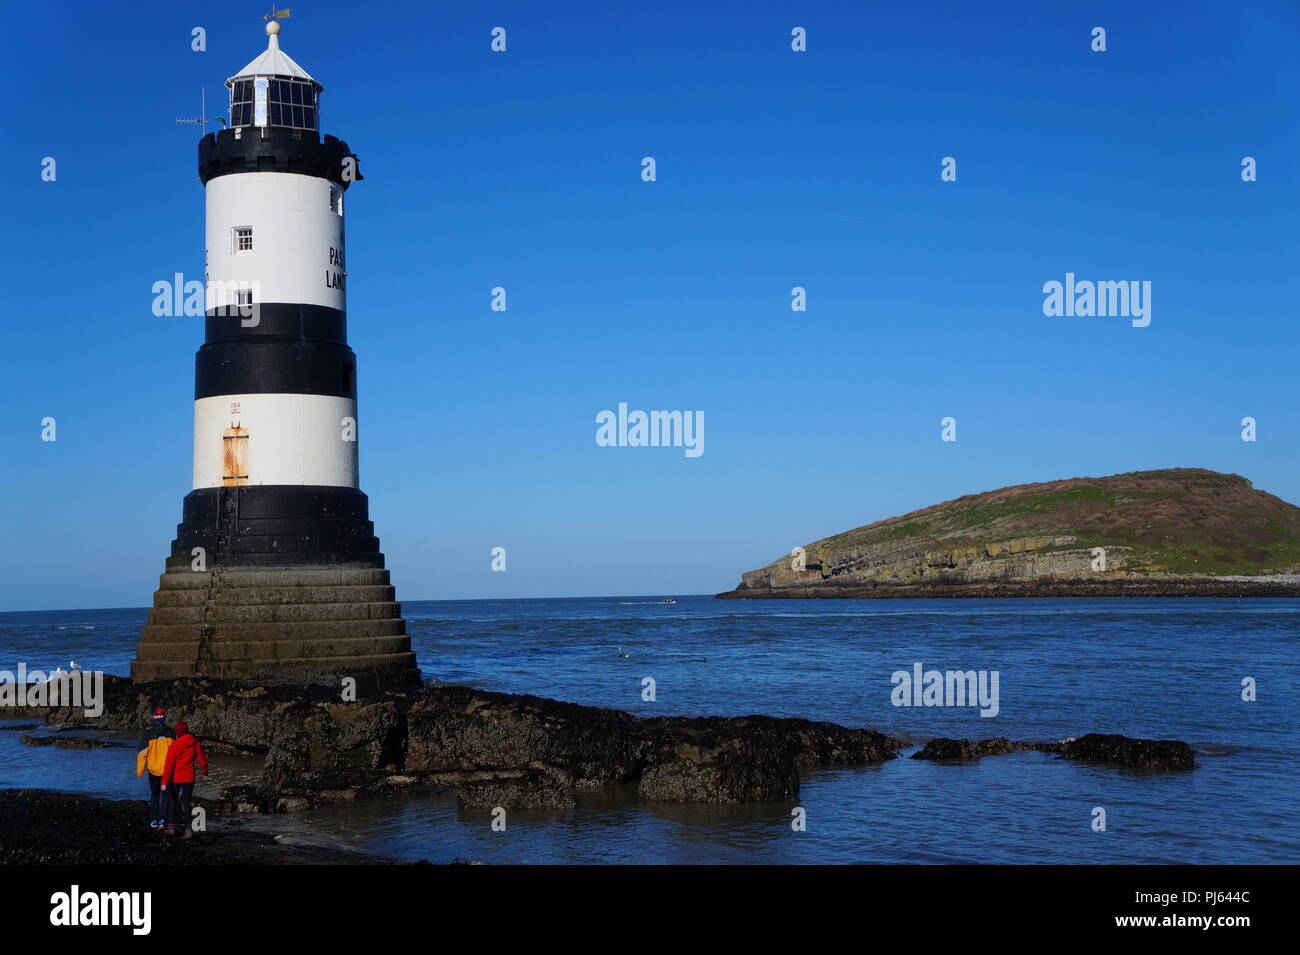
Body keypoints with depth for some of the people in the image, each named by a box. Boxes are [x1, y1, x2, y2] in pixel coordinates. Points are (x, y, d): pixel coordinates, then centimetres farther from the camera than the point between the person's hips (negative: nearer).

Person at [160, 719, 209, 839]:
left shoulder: (175, 745, -13)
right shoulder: (196, 742, -3)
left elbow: (169, 764, -14)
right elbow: (201, 759, 6)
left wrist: (165, 782, -13)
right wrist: (205, 771, 25)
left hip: (175, 777, -2)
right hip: (189, 777, 2)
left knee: (173, 800, 17)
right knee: (186, 802, 4)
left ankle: (171, 826, 21)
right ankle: (189, 828, -9)